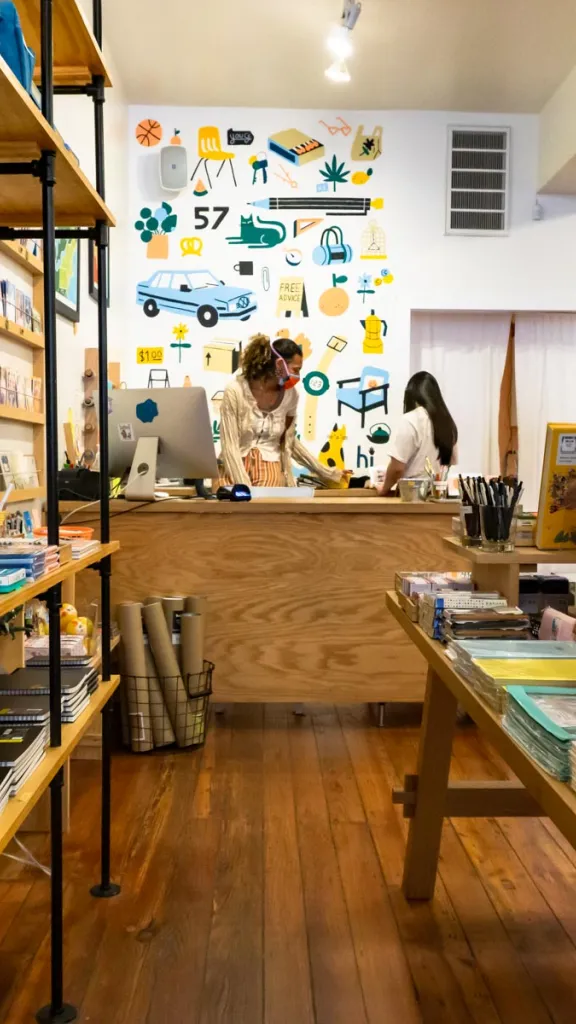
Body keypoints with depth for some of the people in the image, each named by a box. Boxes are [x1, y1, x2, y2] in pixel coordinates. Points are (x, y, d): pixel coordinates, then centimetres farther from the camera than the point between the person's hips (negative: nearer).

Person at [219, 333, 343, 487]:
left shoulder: (290, 394, 0)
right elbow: (229, 446, -14)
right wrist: (244, 486, -26)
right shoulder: (235, 391, -12)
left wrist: (325, 472, 13)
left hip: (269, 465, 3)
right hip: (237, 465, -2)